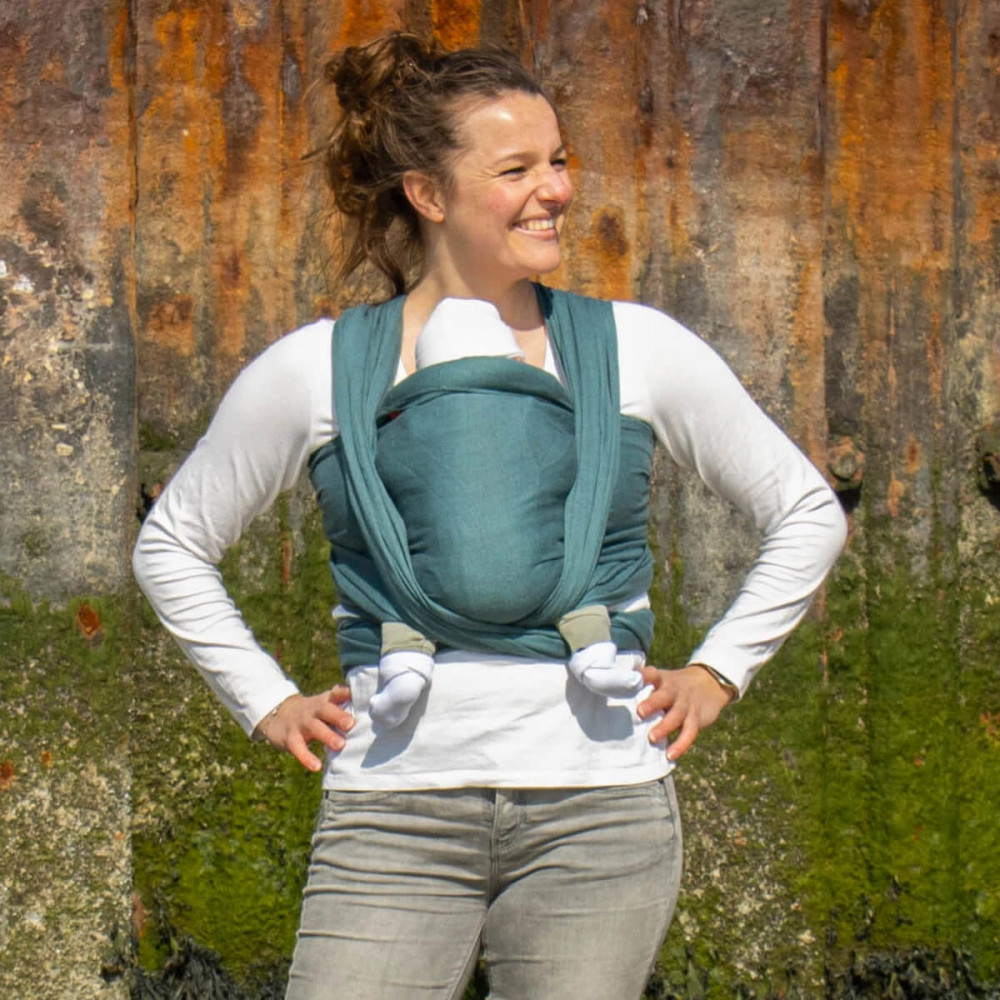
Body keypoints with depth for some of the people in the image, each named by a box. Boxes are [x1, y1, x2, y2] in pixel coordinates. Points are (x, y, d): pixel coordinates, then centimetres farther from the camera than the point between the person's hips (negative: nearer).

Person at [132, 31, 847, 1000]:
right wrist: (267, 702, 10)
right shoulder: (318, 370, 5)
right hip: (395, 810, -1)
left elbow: (806, 513, 18)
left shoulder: (634, 349, 7)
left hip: (598, 807, 1)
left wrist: (715, 672, 10)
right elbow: (171, 543, 18)